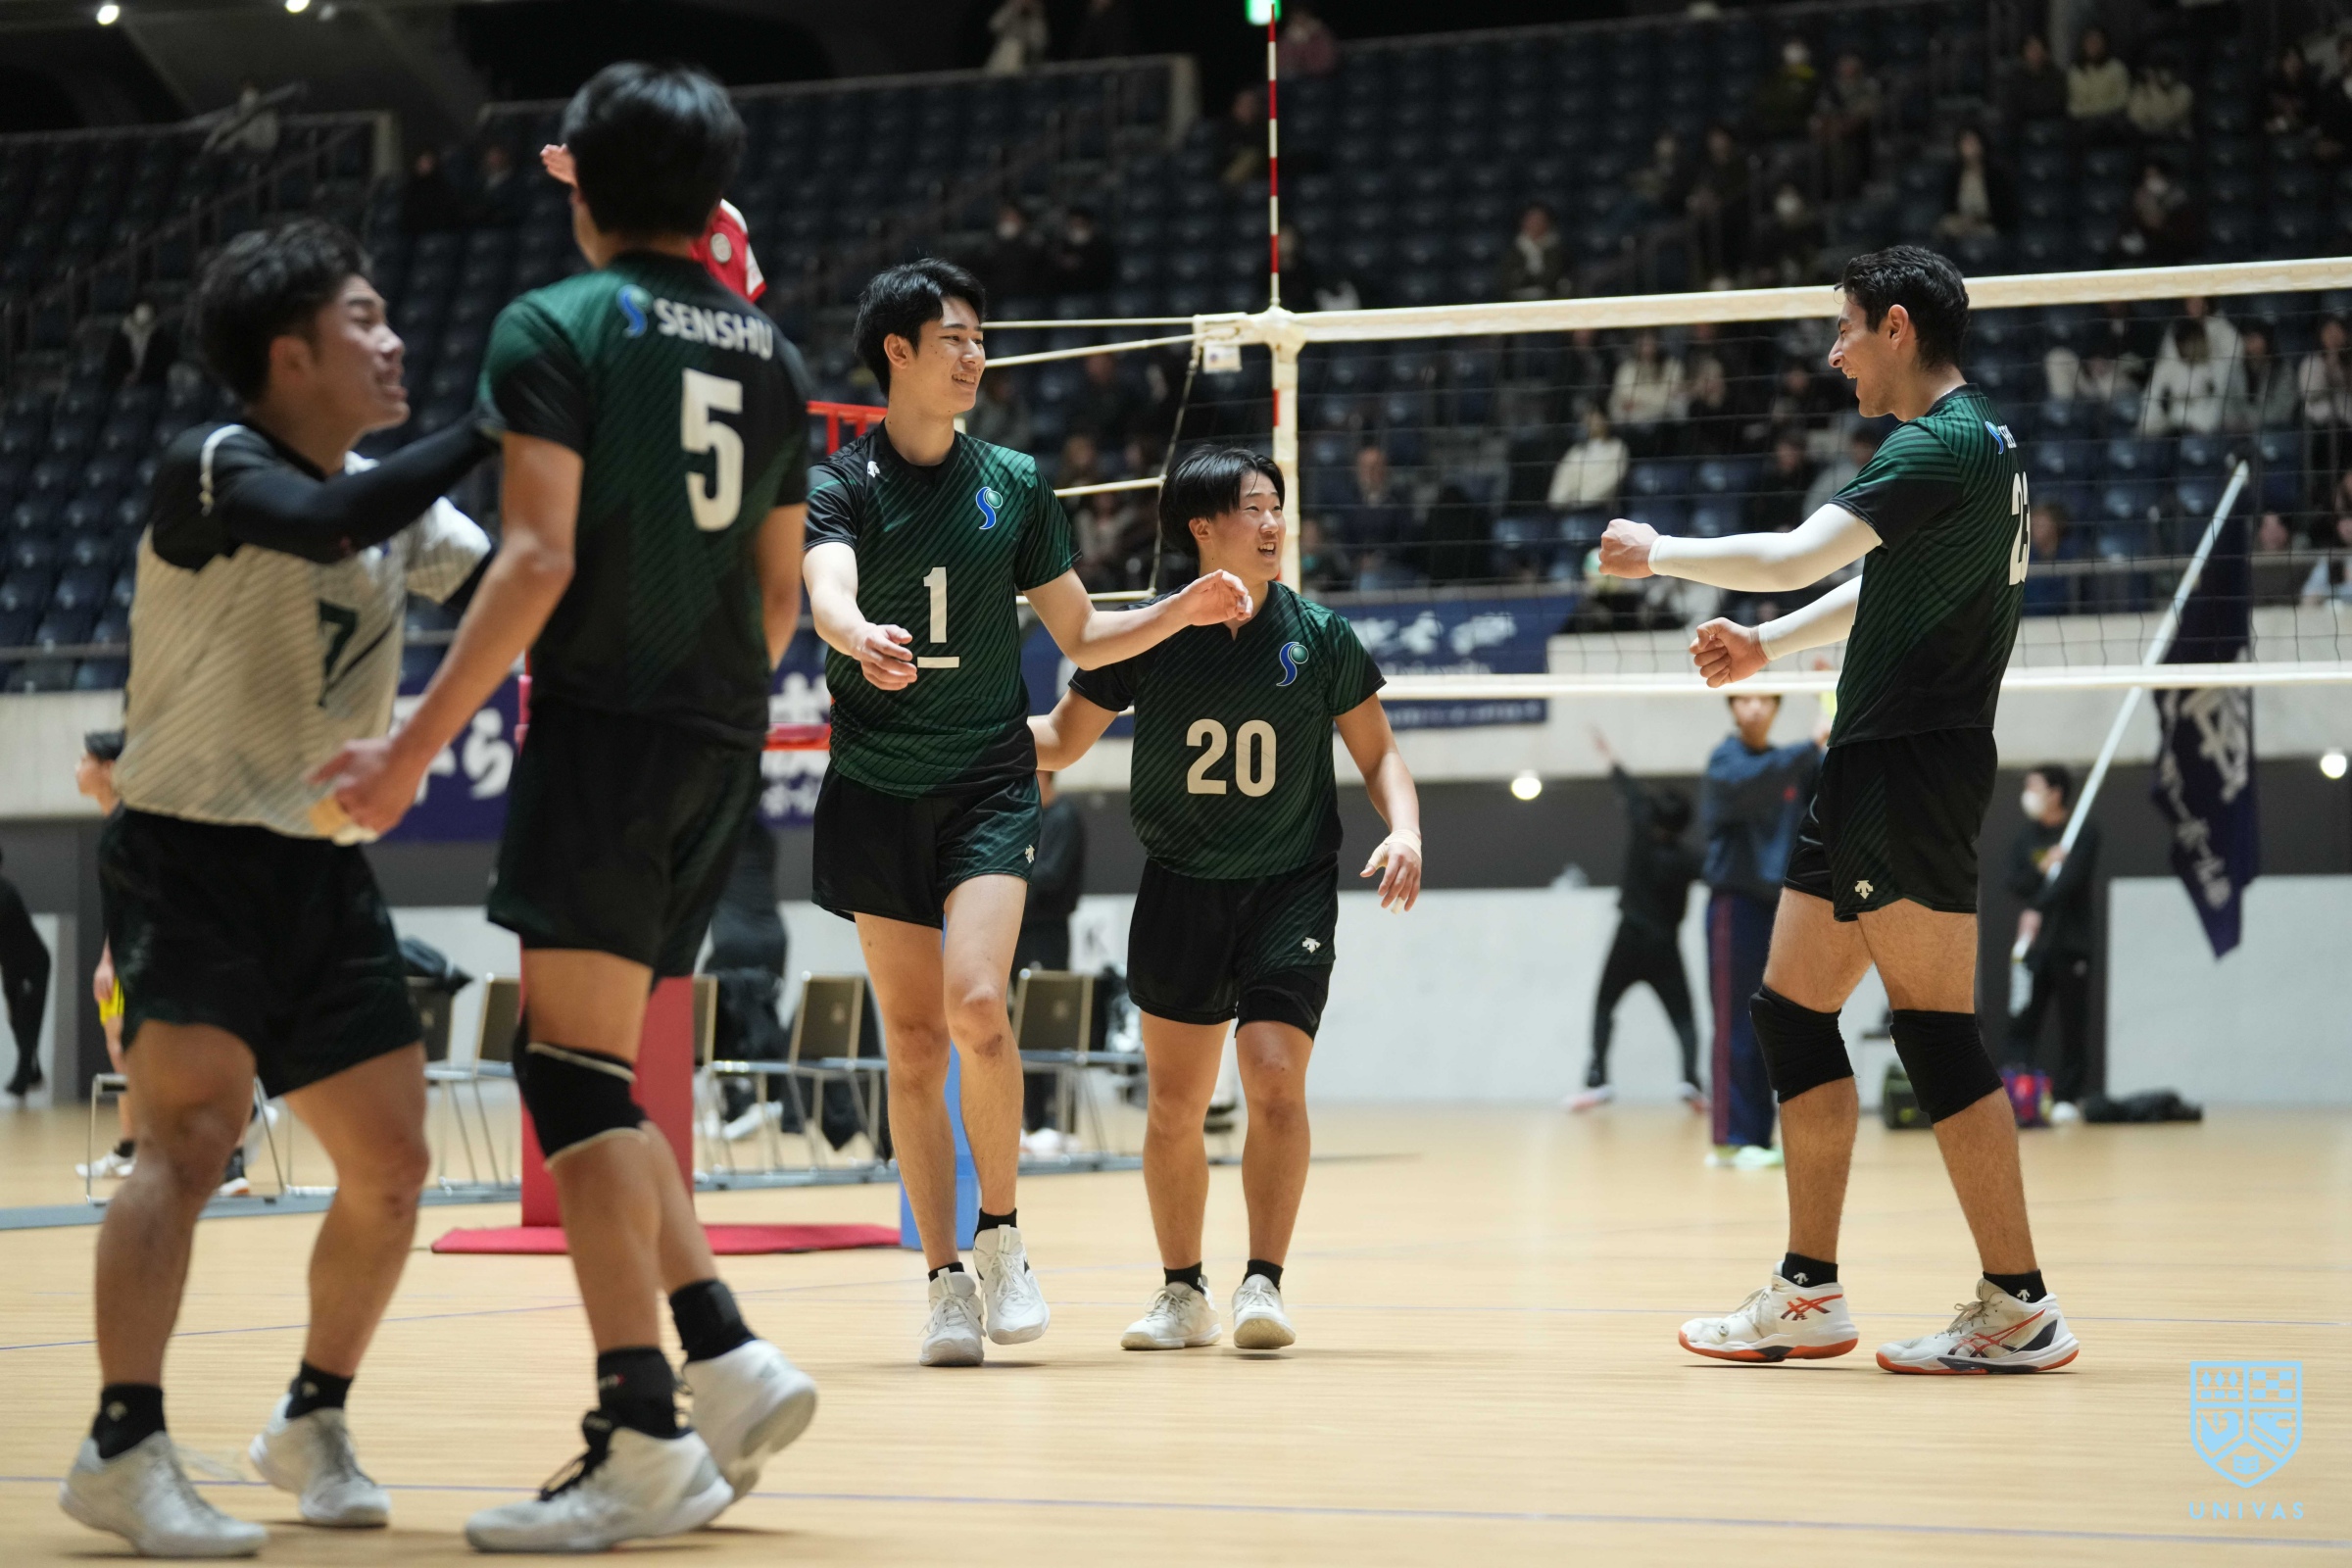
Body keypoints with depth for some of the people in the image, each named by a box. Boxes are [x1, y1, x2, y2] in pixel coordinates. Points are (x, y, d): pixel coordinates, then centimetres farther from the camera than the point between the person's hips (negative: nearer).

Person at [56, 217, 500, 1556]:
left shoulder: (396, 496, 10)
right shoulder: (211, 472, -13)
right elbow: (325, 524, -34)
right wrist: (498, 425, -35)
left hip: (325, 871, 7)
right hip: (189, 856, -7)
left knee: (391, 1166, 5)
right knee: (196, 1129, -23)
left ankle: (314, 1423, 23)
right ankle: (124, 1450, -23)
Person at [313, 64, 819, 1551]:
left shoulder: (554, 327, -4)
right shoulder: (768, 354, 15)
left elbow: (541, 555, -14)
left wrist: (417, 745, -14)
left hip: (604, 721, -7)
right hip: (725, 743, 7)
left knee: (575, 1067, -7)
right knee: (595, 1075, 15)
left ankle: (645, 1441, -13)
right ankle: (730, 1359, 7)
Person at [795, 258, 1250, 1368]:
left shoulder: (1014, 486, 7)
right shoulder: (841, 485, -2)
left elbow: (1082, 638, 15)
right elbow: (827, 590, -24)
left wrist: (1186, 610, -1)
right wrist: (862, 636, -46)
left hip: (989, 781, 0)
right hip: (875, 792, 0)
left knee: (976, 1004, -19)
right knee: (913, 1043, 0)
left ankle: (1002, 1236, -1)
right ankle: (946, 1279, 8)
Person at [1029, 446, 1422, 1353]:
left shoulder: (1319, 637, -4)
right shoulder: (1143, 638, -4)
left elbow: (1377, 755, 5)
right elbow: (1061, 740, 6)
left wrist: (1404, 830, -12)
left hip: (1291, 890, -1)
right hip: (1179, 892, 1)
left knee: (1275, 1082, -16)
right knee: (1175, 1104, 5)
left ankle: (1263, 1282, -7)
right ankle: (1183, 1294, 20)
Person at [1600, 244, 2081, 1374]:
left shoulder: (1943, 447, -15)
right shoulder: (1975, 440, 17)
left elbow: (1792, 558, -21)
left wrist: (1660, 553, -6)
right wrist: (1771, 646, 18)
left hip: (1911, 769, -10)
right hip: (1876, 770, 10)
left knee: (1935, 1029, -9)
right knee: (1790, 1009, 12)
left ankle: (2019, 1307, -5)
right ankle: (1809, 1293, 16)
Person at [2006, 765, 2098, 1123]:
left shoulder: (2084, 831, -3)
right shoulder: (2026, 837, 14)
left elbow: (2073, 876, -17)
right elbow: (2016, 883, 5)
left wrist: (2037, 909, -26)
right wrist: (2042, 869, -14)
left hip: (2071, 942, -5)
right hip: (2032, 940, 5)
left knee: (2072, 1024, -2)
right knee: (2023, 1023, -3)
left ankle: (2067, 1097, 2)